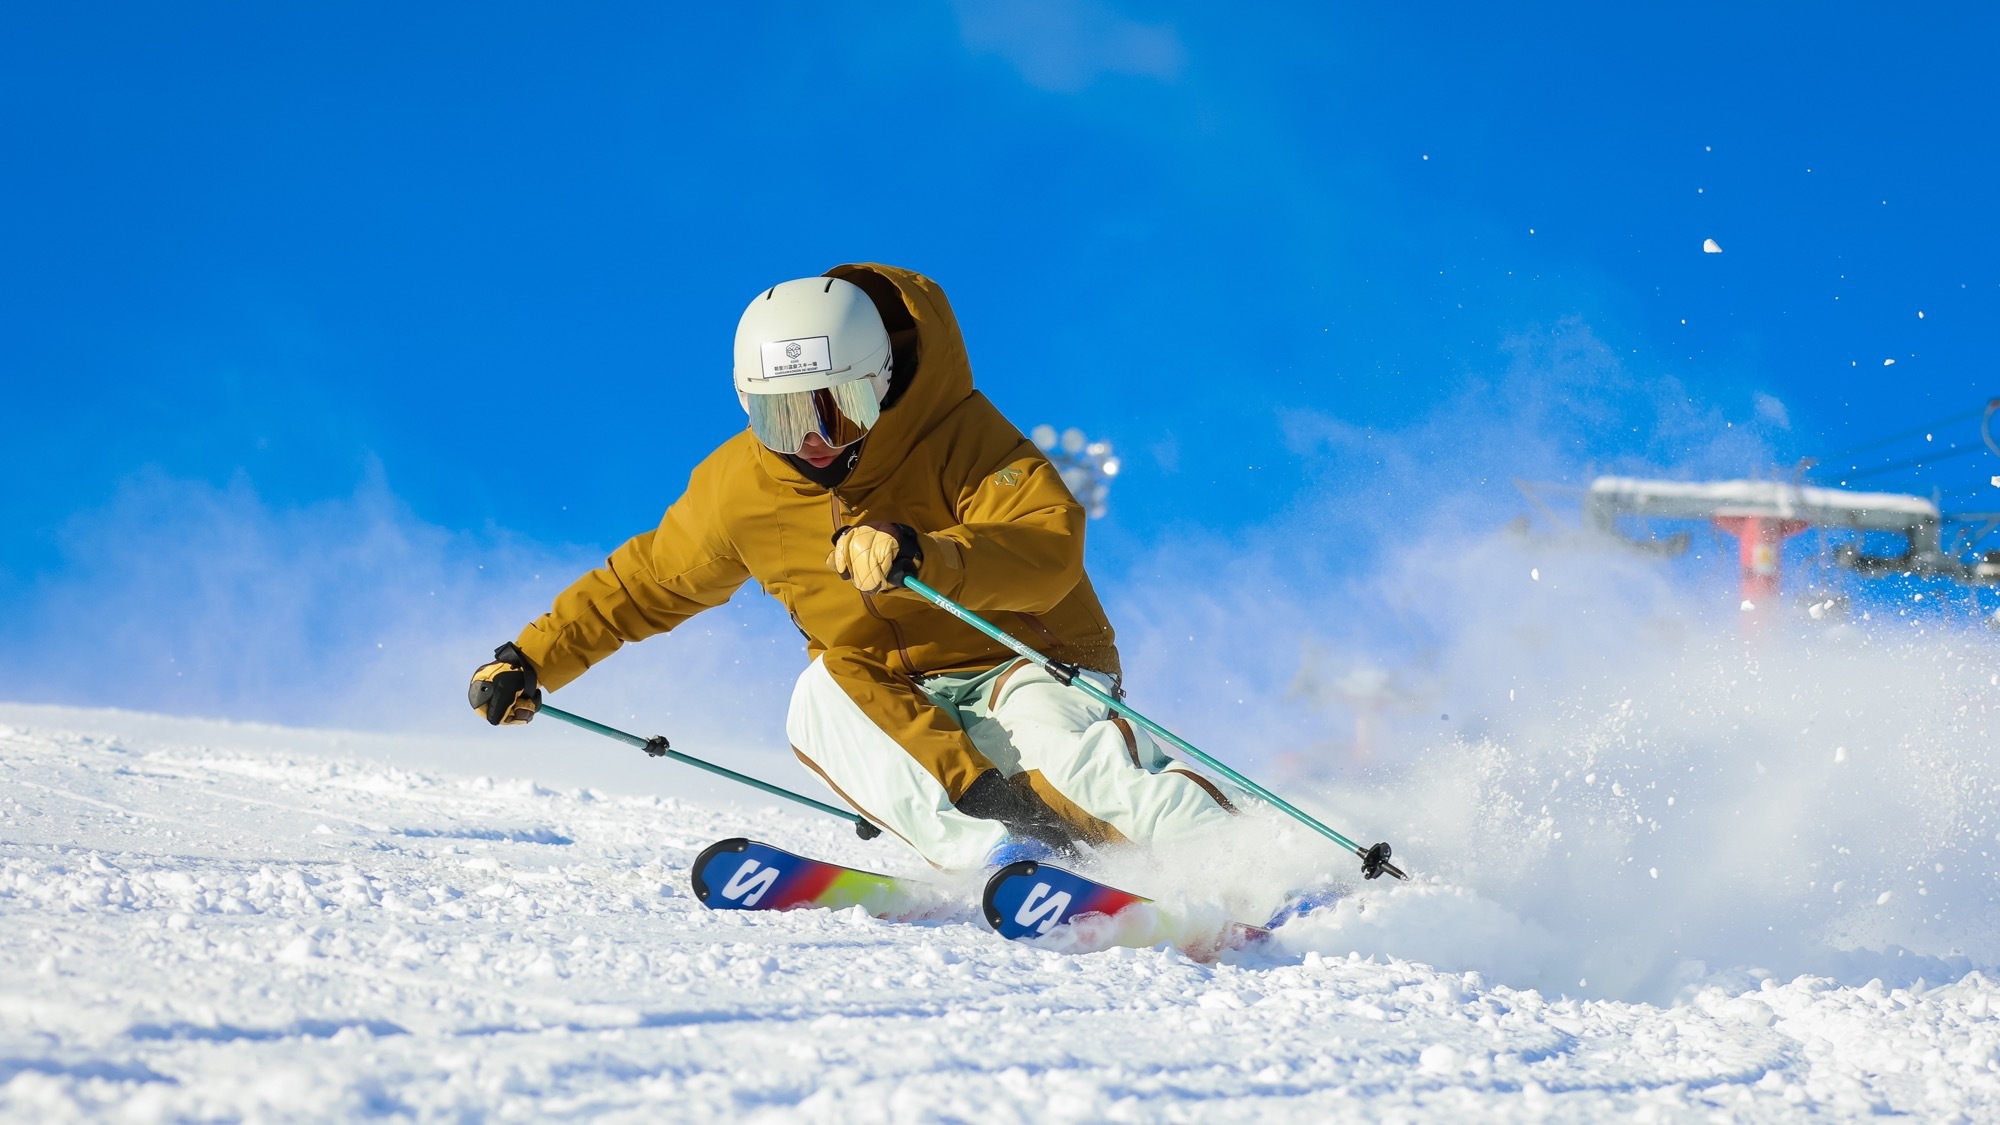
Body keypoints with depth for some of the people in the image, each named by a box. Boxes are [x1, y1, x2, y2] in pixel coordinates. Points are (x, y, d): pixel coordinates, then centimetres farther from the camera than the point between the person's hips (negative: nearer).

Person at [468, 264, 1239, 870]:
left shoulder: (960, 437, -17)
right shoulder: (741, 486, -3)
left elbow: (1051, 549, -32)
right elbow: (647, 583, 13)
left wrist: (922, 557, -47)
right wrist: (529, 661, 7)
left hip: (1017, 666, -4)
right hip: (896, 706, 4)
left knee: (1057, 744, -36)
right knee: (824, 694, -28)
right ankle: (983, 837, -44)